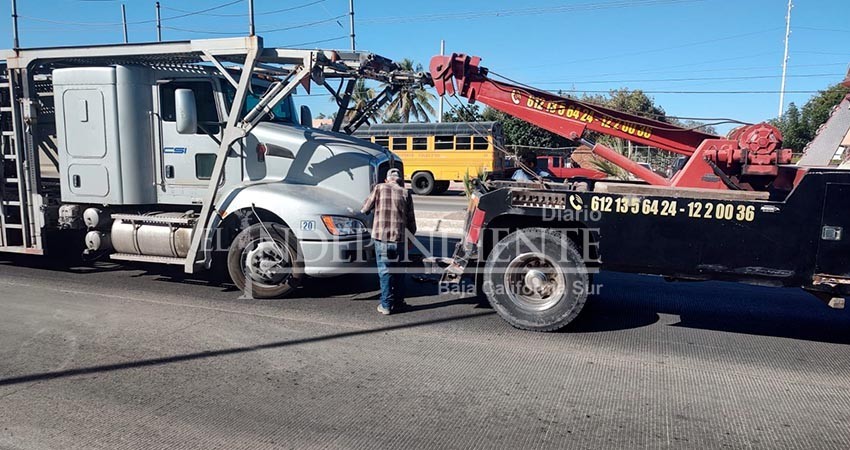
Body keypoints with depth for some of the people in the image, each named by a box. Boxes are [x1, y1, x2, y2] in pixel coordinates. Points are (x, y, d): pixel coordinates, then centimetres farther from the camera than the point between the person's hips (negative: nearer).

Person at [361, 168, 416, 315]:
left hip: (381, 237, -1)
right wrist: (412, 235, 20)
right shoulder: (405, 193, 5)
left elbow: (364, 209, 6)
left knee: (385, 271, 5)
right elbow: (411, 219, 8)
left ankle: (386, 305, 6)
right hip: (399, 238, 1)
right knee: (398, 270, 16)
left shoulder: (379, 188, 2)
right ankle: (398, 302, 23)